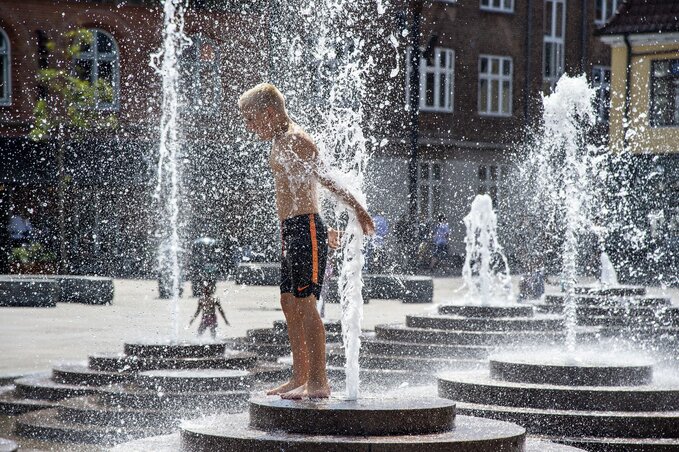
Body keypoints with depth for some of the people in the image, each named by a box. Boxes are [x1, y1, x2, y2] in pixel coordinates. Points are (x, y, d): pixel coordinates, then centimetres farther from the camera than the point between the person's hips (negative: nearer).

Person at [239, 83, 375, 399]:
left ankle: (318, 382, -9)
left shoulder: (295, 139, -11)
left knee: (305, 304, -10)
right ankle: (300, 378, 18)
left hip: (305, 228, -10)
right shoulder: (280, 142, 19)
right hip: (290, 230, 10)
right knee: (290, 304, 12)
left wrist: (356, 208, -26)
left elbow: (326, 178, -20)